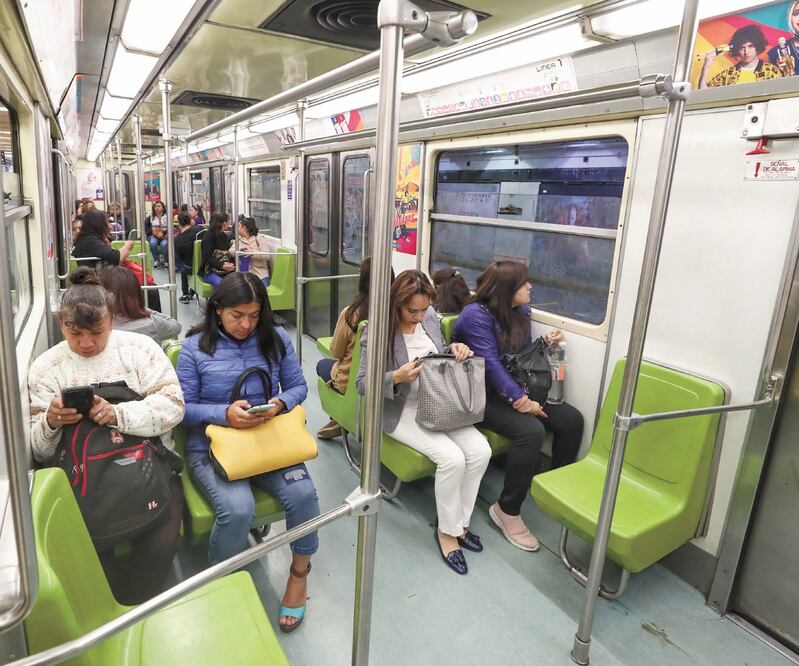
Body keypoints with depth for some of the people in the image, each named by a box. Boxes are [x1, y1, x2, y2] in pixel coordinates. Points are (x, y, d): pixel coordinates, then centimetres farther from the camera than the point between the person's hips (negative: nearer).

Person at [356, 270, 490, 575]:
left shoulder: (430, 317, 3)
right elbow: (363, 383, -14)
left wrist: (456, 349, -7)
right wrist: (396, 377, -31)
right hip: (401, 410, -6)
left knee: (481, 450, -13)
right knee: (452, 458, -24)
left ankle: (458, 521, 9)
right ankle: (447, 530, 2)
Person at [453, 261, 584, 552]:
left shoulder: (520, 312, 9)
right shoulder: (476, 315, -16)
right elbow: (491, 364, -24)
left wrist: (546, 343, -5)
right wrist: (521, 401, -28)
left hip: (515, 387, 8)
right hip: (481, 395, -8)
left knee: (571, 419, -7)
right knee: (530, 430, -30)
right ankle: (507, 510, -13)